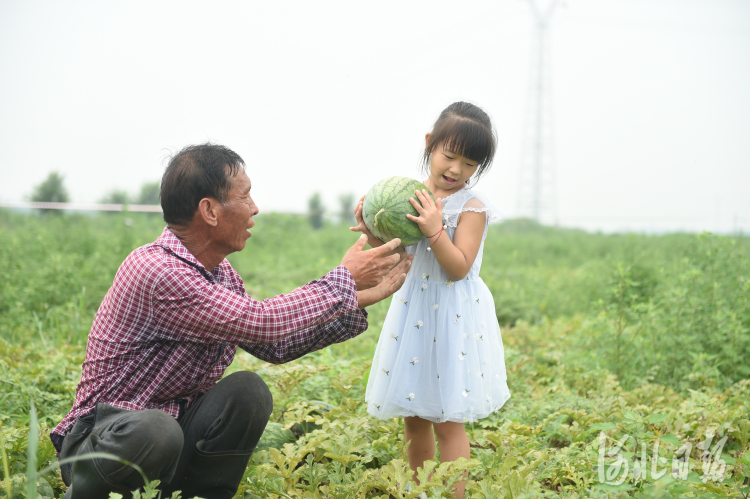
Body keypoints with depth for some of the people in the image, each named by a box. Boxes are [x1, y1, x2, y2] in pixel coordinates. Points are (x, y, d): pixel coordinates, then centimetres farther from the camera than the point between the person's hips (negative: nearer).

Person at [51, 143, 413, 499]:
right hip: (104, 435, -7)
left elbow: (275, 346, 12)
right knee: (155, 431, -38)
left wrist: (360, 298, 7)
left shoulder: (220, 273, 4)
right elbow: (264, 322, -25)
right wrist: (345, 280, -11)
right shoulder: (156, 271, -25)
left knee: (248, 390, -17)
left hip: (176, 425, 7)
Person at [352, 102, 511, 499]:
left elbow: (458, 268, -18)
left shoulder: (471, 206, -11)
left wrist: (434, 230, -29)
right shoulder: (410, 196, 5)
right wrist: (371, 231, -8)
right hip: (412, 311, 6)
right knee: (413, 416, 15)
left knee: (447, 420, -2)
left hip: (453, 316, -6)